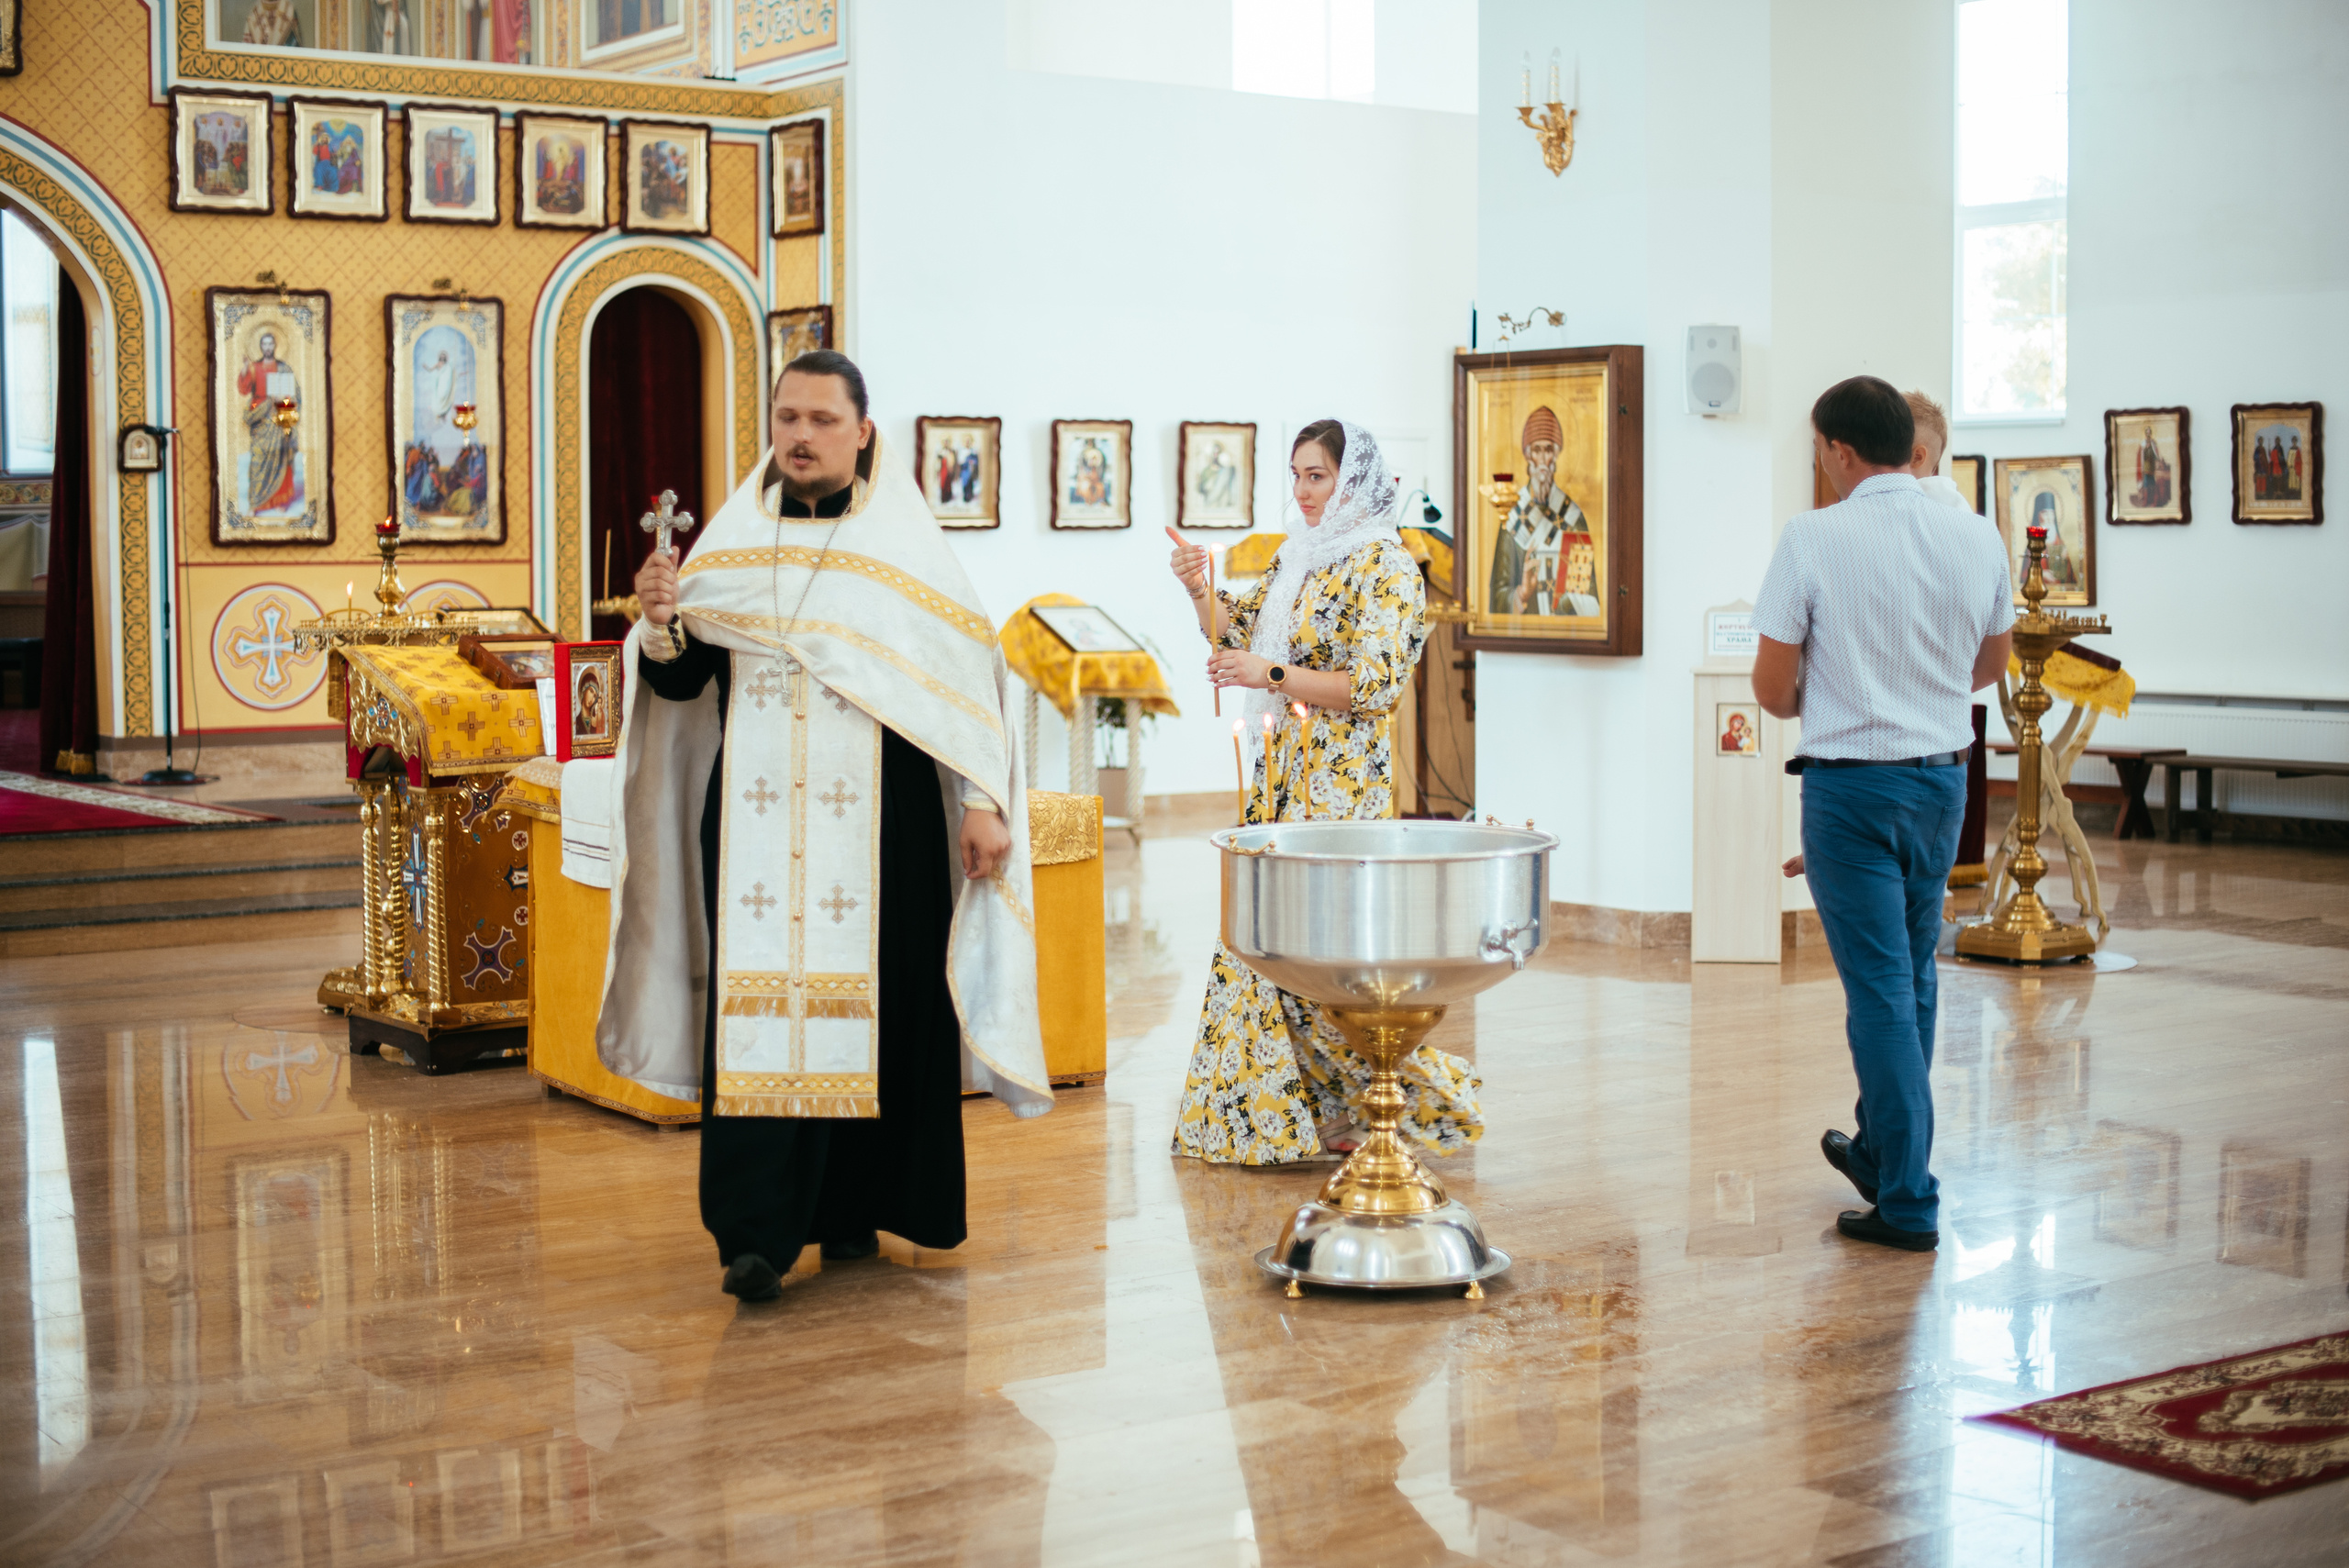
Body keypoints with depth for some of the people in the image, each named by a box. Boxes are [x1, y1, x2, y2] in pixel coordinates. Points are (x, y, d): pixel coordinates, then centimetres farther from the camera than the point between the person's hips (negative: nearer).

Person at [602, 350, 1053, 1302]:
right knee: (757, 1005, -6)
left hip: (878, 822, -1)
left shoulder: (906, 545, 3)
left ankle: (853, 1207, 17)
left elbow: (968, 673, 1)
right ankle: (758, 1233, -7)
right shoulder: (732, 541, 9)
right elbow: (677, 682, 7)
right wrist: (660, 624, -15)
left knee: (874, 1002, 1)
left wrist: (983, 804, -6)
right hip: (756, 821, 1)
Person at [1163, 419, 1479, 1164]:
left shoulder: (1382, 566, -11)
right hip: (1284, 775, 8)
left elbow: (1373, 686, -18)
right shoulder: (1297, 556, 14)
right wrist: (1202, 591, 1)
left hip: (1342, 781, -8)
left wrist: (1272, 676, -21)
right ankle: (1267, 1110, 17)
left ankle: (1430, 1094, 6)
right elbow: (1238, 633, 19)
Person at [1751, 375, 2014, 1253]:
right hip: (1943, 777, 5)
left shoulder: (1814, 539, -14)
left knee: (1879, 990, -1)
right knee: (1913, 980, 19)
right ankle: (1881, 1151, 35)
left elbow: (1772, 691, -10)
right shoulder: (1977, 541, 1)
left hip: (1852, 785, -5)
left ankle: (1908, 1203, 2)